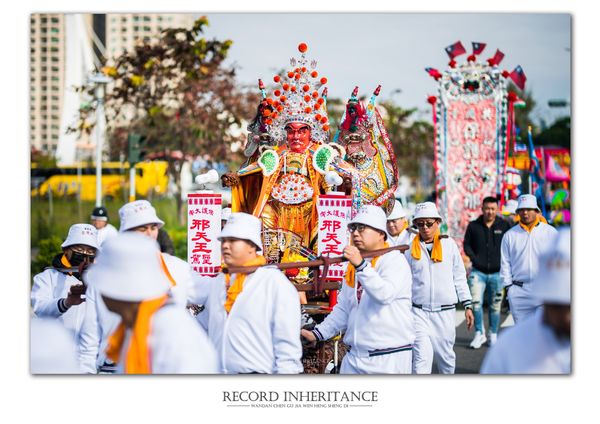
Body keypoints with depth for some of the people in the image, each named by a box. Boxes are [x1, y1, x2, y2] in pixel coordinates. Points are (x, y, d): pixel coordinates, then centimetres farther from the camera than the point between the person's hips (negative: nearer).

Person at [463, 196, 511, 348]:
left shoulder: (504, 226, 3)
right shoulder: (473, 226, 4)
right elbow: (466, 245, 11)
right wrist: (474, 259, -3)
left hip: (497, 272, 0)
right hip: (478, 272, 0)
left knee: (495, 305, 8)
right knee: (476, 302, -13)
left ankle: (493, 335, 22)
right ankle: (479, 333, 1)